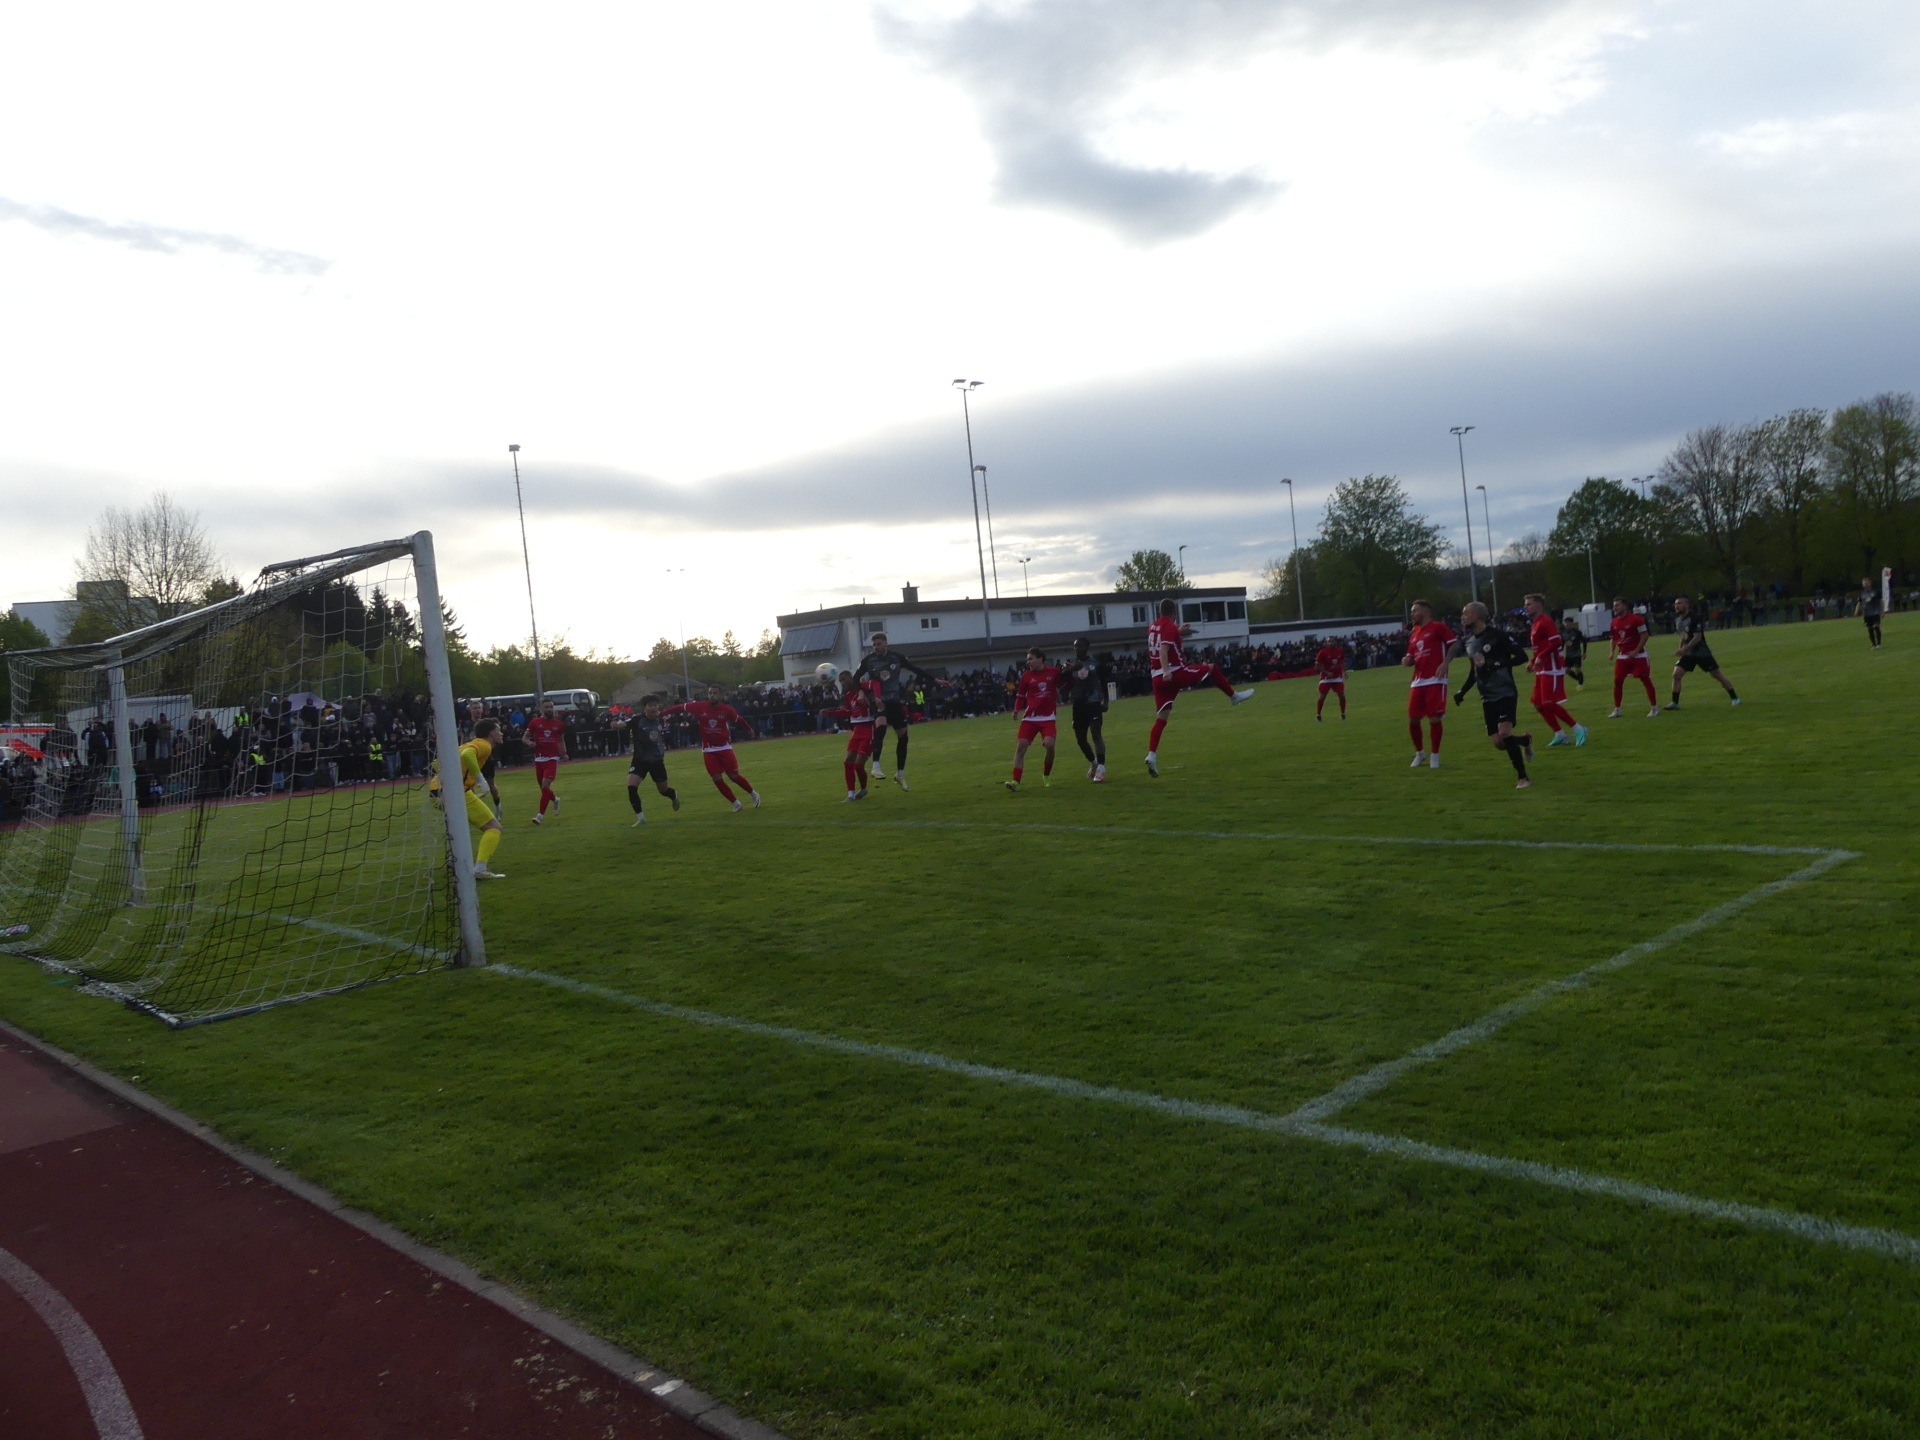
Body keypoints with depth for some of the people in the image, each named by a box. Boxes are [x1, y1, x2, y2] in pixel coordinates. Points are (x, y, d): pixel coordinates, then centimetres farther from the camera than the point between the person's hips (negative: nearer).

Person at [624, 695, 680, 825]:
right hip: (640, 760, -2)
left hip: (657, 760, 3)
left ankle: (675, 796, 53)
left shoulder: (661, 721, -2)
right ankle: (640, 817, -8)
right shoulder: (637, 719, -16)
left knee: (663, 789, 15)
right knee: (631, 786, -22)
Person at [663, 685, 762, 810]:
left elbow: (739, 719, 6)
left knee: (734, 776, -2)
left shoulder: (727, 709, -12)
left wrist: (749, 730, 23)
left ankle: (754, 794, 23)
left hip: (724, 747, -1)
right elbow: (680, 708, -4)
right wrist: (660, 713, -3)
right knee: (717, 778, -5)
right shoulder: (699, 706, -11)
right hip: (708, 749, 2)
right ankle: (736, 803, 11)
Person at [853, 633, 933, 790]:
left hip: (895, 701, 3)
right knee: (880, 726, -33)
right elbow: (855, 678, 0)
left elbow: (915, 669, 7)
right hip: (878, 701, -3)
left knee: (903, 736, 5)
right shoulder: (868, 660, -6)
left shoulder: (897, 657, -2)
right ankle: (876, 766, -36)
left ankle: (900, 774, 20)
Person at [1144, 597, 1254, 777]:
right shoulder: (1171, 627, -9)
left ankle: (1152, 754, -10)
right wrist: (1166, 671, -35)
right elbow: (1163, 650, -24)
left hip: (1158, 677, 7)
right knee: (1212, 668, 13)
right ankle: (1234, 696, 26)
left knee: (1161, 718, 3)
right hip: (1175, 673, -7)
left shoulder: (1152, 627, 15)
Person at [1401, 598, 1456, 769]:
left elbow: (1454, 644, -9)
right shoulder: (1413, 634, 19)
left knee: (1434, 718, -4)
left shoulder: (1439, 627, -3)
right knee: (1412, 719, 5)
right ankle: (1419, 752, 24)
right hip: (1418, 682, 7)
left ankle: (1435, 756, 9)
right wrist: (1407, 660, 2)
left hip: (1435, 680, -7)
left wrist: (1445, 663, -19)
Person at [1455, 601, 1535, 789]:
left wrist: (1496, 664, -25)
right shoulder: (1470, 641, 10)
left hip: (1505, 693, -7)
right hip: (1488, 697, 7)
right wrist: (1462, 691, 14)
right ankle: (1525, 741, 35)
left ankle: (1522, 777, -9)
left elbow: (1522, 657, -15)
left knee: (1504, 733, -22)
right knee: (1498, 743, 3)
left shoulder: (1498, 636, -13)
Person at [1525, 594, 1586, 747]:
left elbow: (1557, 642, -23)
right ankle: (1560, 735, 14)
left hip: (1552, 669, -10)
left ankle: (1578, 729, 2)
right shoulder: (1536, 624, 17)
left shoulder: (1545, 622, -14)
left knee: (1550, 704, -10)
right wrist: (1533, 661, 13)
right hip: (1542, 670, 10)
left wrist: (1540, 657, -26)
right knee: (1539, 704, 8)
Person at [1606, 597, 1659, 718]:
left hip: (1638, 655, -6)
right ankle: (1617, 710, 9)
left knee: (1646, 680, -1)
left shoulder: (1636, 619, -14)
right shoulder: (1614, 623, 6)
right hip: (1623, 656, 6)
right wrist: (1612, 652, 5)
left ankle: (1654, 708, 8)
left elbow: (1645, 635, -13)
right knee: (1617, 681, 1)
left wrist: (1636, 651, -19)